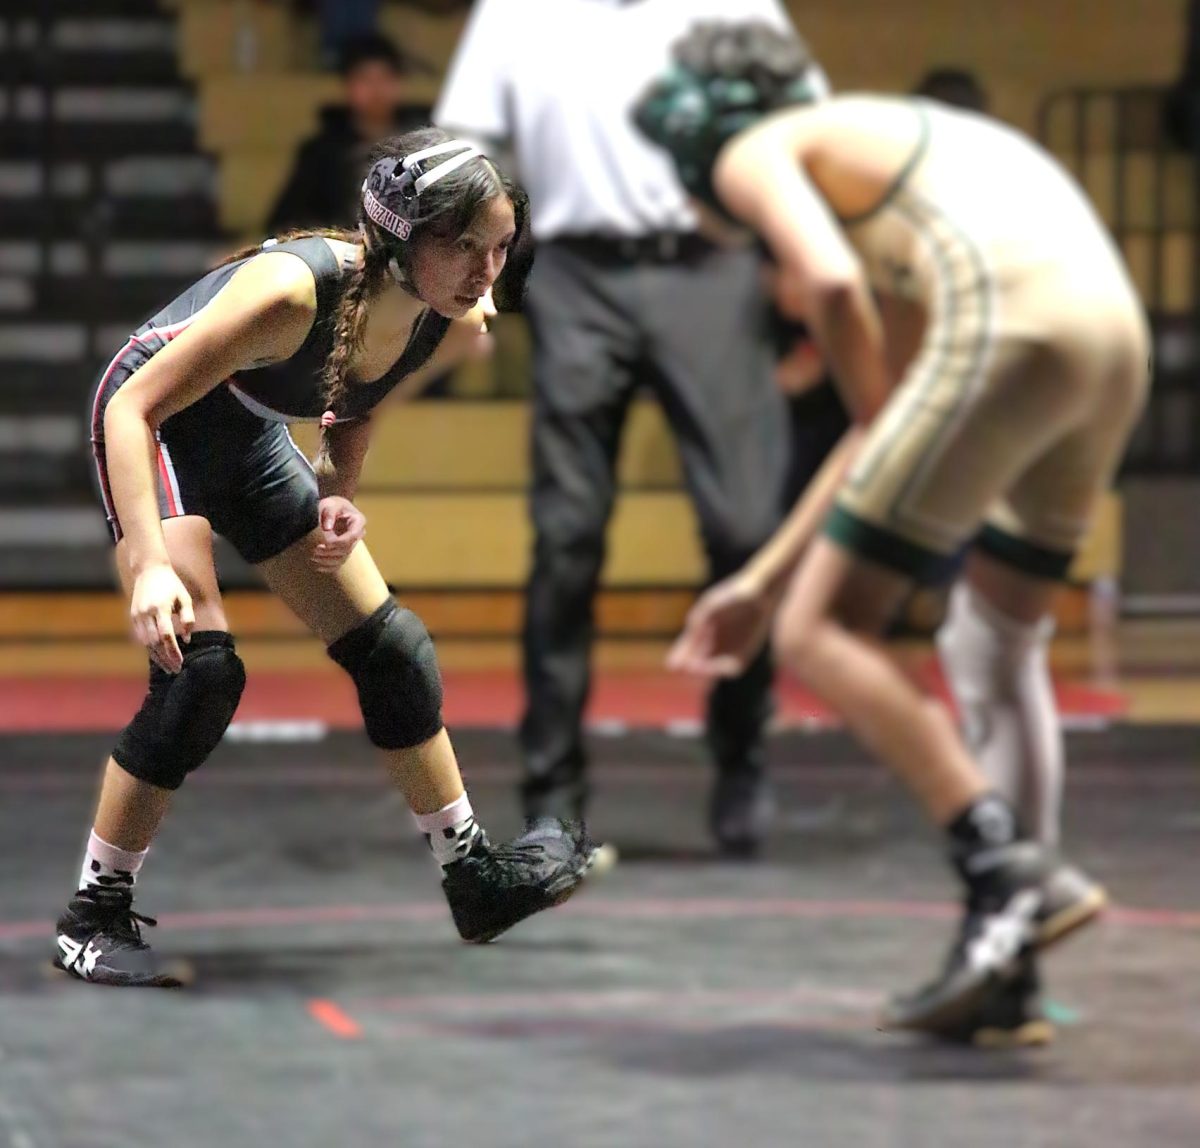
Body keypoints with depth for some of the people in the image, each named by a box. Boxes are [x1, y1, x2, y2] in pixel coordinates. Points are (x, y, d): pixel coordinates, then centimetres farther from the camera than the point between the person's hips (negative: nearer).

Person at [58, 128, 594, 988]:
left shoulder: (457, 328, -17)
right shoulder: (291, 292, -38)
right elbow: (135, 408, -34)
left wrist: (338, 495, -13)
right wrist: (150, 566, -43)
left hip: (251, 438, 7)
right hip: (152, 424, -7)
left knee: (389, 645, 9)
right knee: (200, 670, -19)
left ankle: (475, 880, 24)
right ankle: (94, 918, -7)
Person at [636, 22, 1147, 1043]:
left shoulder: (753, 154, 11)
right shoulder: (874, 150, 36)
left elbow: (830, 282, -11)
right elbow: (894, 403, 37)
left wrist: (874, 421, 7)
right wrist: (763, 576, 40)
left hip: (1010, 327, -8)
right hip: (1115, 330, 8)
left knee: (820, 635, 0)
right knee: (996, 654, 21)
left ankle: (1011, 869, -10)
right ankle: (1003, 980, 20)